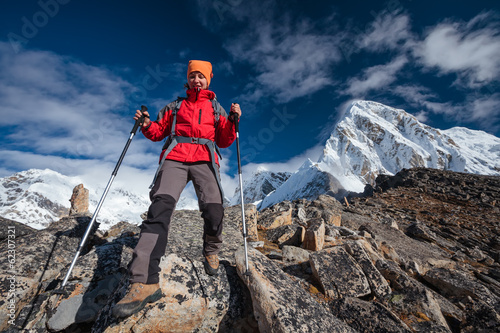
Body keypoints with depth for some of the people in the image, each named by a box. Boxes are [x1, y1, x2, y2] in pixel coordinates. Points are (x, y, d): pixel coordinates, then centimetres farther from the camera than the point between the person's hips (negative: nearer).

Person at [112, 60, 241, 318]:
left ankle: (211, 251, 12)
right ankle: (145, 282, -26)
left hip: (205, 160, 0)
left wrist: (233, 120, 0)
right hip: (175, 158, 1)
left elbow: (224, 141, 15)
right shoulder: (175, 106, 26)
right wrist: (147, 125, 2)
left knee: (213, 210, -20)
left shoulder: (216, 108, 23)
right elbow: (159, 132, 22)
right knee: (161, 206, -23)